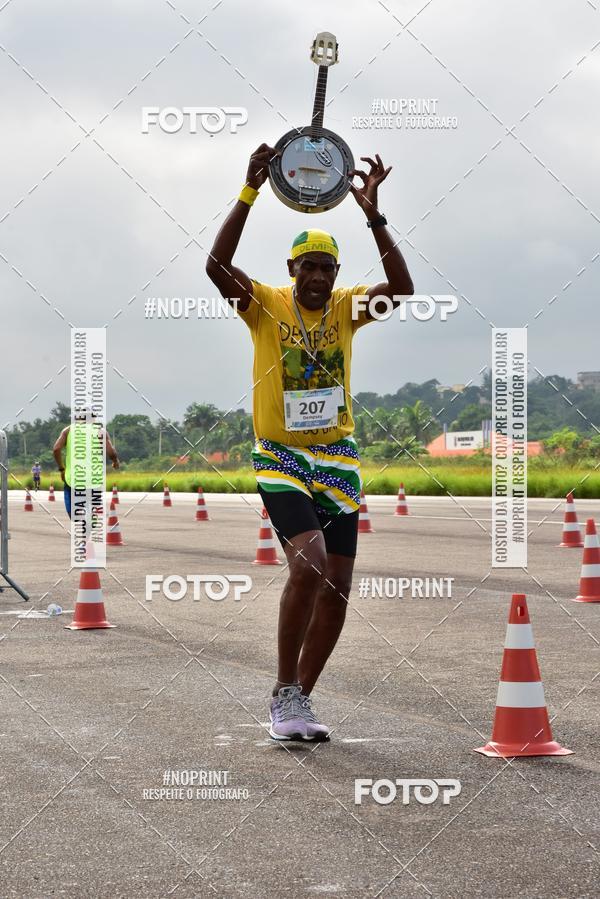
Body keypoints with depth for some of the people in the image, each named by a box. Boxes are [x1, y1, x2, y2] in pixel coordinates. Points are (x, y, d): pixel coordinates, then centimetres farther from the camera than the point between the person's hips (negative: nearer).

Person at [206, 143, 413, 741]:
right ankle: (285, 695, -10)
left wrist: (373, 216, -23)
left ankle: (298, 702, 18)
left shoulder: (345, 307, 3)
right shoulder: (267, 304, -5)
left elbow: (402, 291, -15)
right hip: (280, 457, -4)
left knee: (336, 587, 3)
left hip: (338, 460, 4)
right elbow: (217, 266, -22)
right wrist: (249, 194, -27)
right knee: (309, 561, -24)